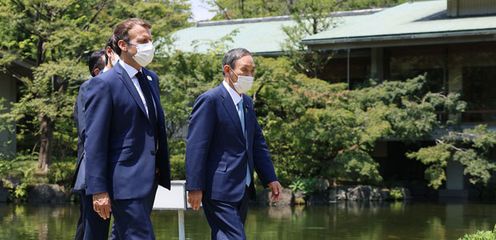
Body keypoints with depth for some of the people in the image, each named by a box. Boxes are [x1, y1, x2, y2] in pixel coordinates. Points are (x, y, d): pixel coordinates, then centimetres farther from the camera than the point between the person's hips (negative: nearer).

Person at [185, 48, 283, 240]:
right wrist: (194, 187, -20)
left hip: (242, 189, 9)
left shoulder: (247, 102, 16)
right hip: (220, 190, -8)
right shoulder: (210, 100, -11)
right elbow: (196, 146, -15)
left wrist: (270, 178, 10)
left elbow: (257, 143, 20)